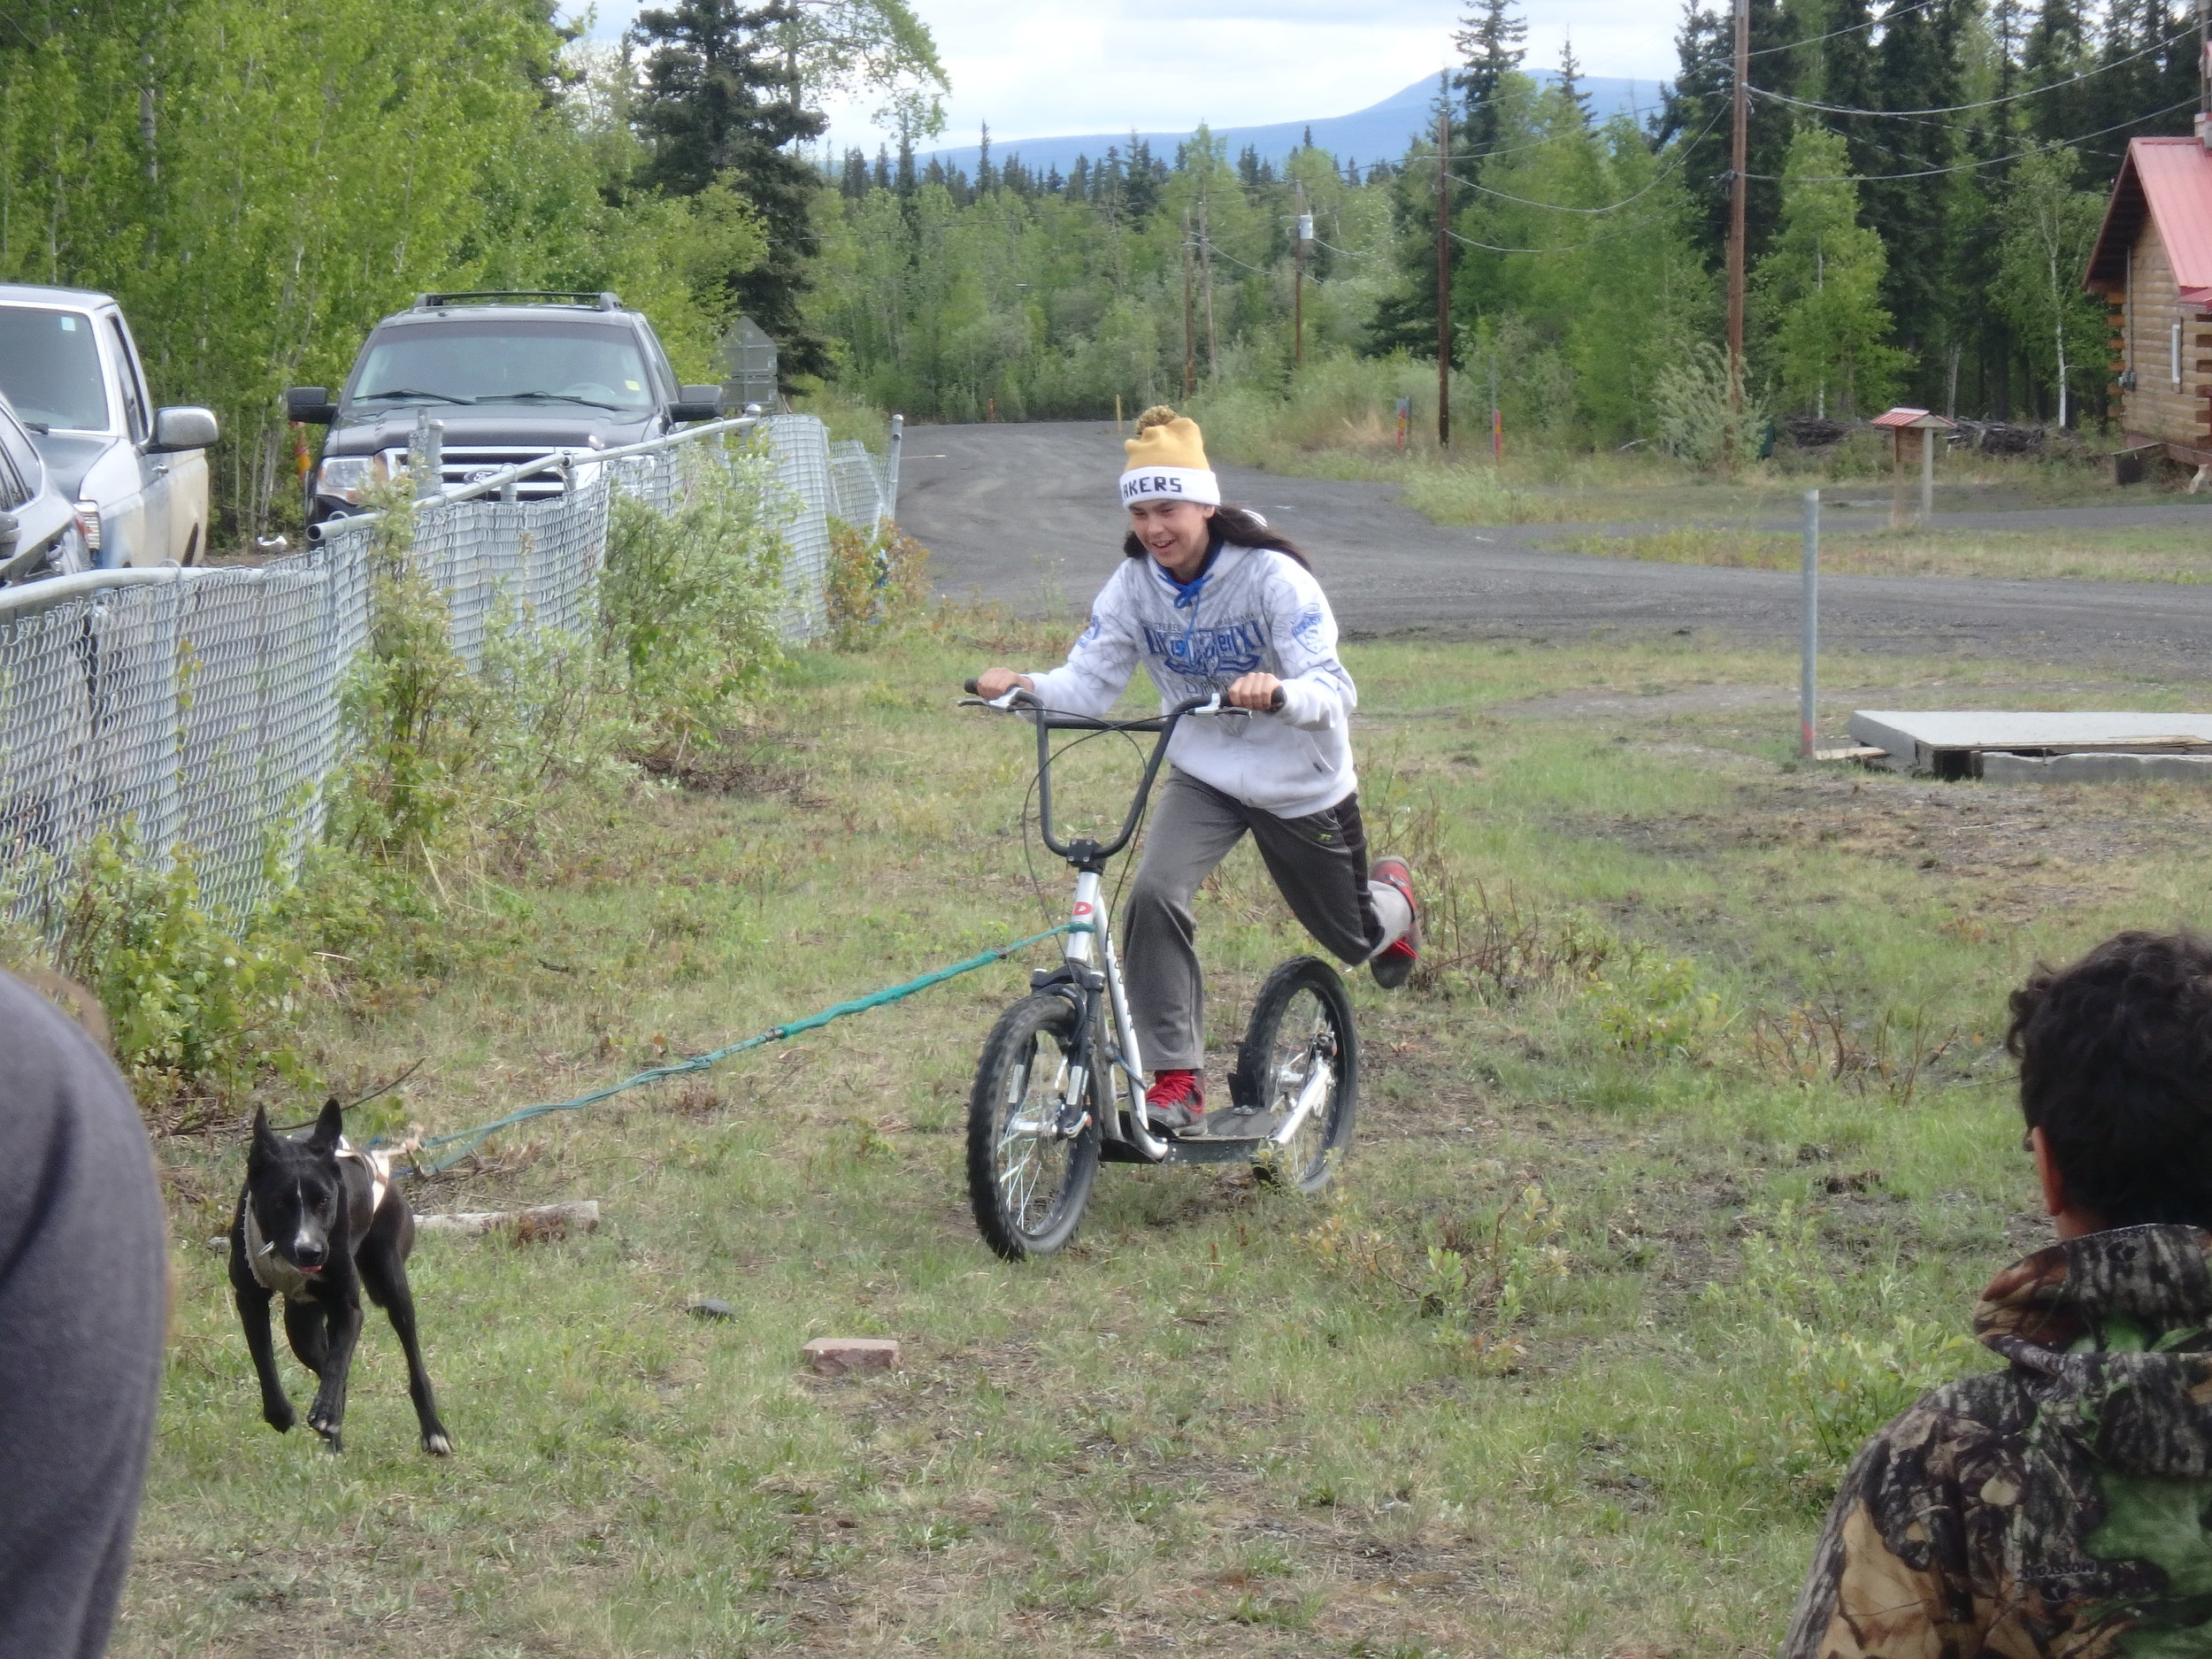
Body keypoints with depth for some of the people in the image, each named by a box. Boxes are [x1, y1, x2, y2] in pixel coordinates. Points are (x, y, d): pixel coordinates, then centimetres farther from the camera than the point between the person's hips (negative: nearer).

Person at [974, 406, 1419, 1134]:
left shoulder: (1271, 575, -25)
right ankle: (1176, 1082, -18)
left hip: (1300, 781, -3)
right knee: (1154, 896, -25)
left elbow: (1334, 689, -32)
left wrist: (1278, 692, -55)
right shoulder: (1134, 583, -12)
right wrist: (1025, 688, -35)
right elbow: (1089, 682, -14)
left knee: (1354, 938, 14)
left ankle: (1391, 896, 54)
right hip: (1203, 773, 3)